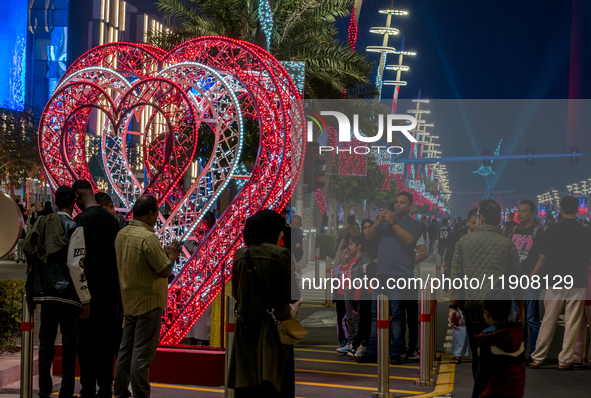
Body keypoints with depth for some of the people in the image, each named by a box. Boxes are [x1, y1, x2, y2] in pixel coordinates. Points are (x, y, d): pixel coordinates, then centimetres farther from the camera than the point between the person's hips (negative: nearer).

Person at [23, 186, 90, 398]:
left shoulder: (42, 224, 9)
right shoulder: (74, 227, -8)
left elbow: (32, 258, 9)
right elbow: (75, 265, -14)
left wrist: (33, 291, 16)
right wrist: (85, 299, -10)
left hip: (44, 292, 6)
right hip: (66, 293, -5)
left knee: (46, 341, 11)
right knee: (69, 342, 2)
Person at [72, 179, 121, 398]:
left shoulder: (82, 219, -11)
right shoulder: (111, 217, 11)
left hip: (92, 284, -7)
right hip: (112, 282, 7)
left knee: (88, 338, -2)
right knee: (107, 336, 10)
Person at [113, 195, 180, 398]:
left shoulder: (121, 234, 6)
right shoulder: (148, 238, -20)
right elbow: (164, 271, -19)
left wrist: (162, 252, 16)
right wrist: (171, 255, 0)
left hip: (129, 301, 8)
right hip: (148, 302, -8)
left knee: (125, 351, 15)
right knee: (142, 354, -3)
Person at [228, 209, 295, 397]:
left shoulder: (240, 255, 4)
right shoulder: (280, 254, -11)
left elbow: (235, 293, 11)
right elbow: (290, 294, -10)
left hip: (245, 327, 5)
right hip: (272, 325, -5)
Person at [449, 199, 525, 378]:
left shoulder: (464, 241, 6)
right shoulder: (507, 243, 3)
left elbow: (455, 277, 2)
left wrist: (453, 307, 4)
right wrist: (521, 308, 16)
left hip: (472, 308, 2)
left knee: (477, 356, 11)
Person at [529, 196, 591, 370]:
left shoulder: (552, 230, -3)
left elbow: (543, 259, -1)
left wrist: (532, 276, 11)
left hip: (556, 281, 1)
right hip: (577, 282, -1)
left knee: (548, 321, 7)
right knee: (571, 323, 5)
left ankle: (537, 358, 10)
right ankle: (565, 360, 7)